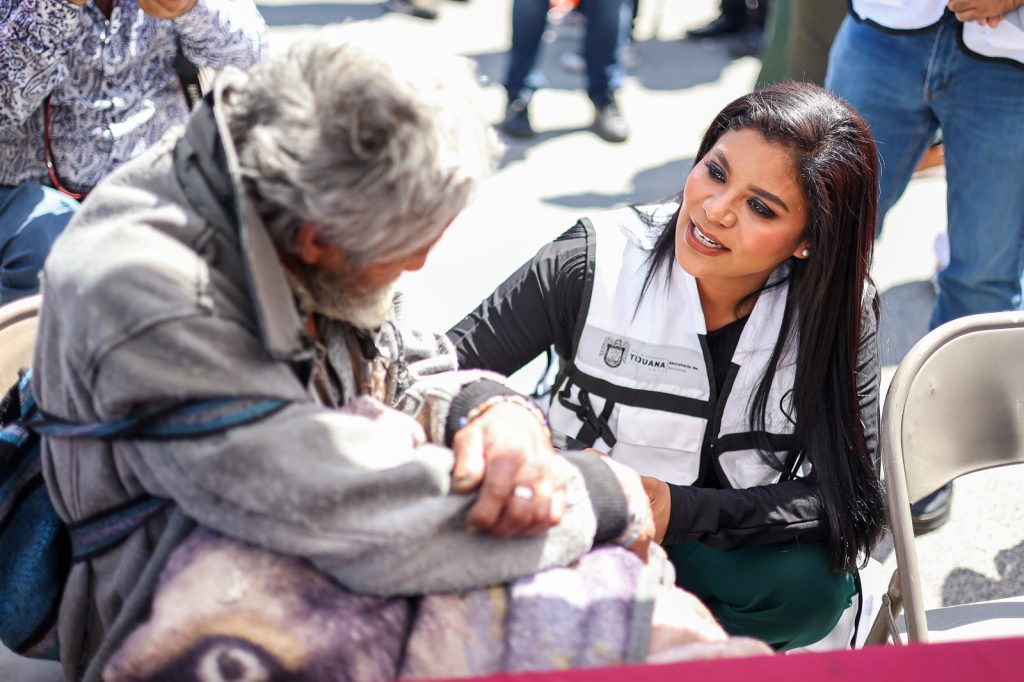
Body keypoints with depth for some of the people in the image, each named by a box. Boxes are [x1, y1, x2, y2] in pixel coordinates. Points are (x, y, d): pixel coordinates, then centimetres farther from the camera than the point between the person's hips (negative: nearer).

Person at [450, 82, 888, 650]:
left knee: (812, 588, -30)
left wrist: (680, 509, -32)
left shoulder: (841, 310, -14)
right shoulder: (595, 261, -18)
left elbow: (852, 495, -18)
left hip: (732, 551, 1)